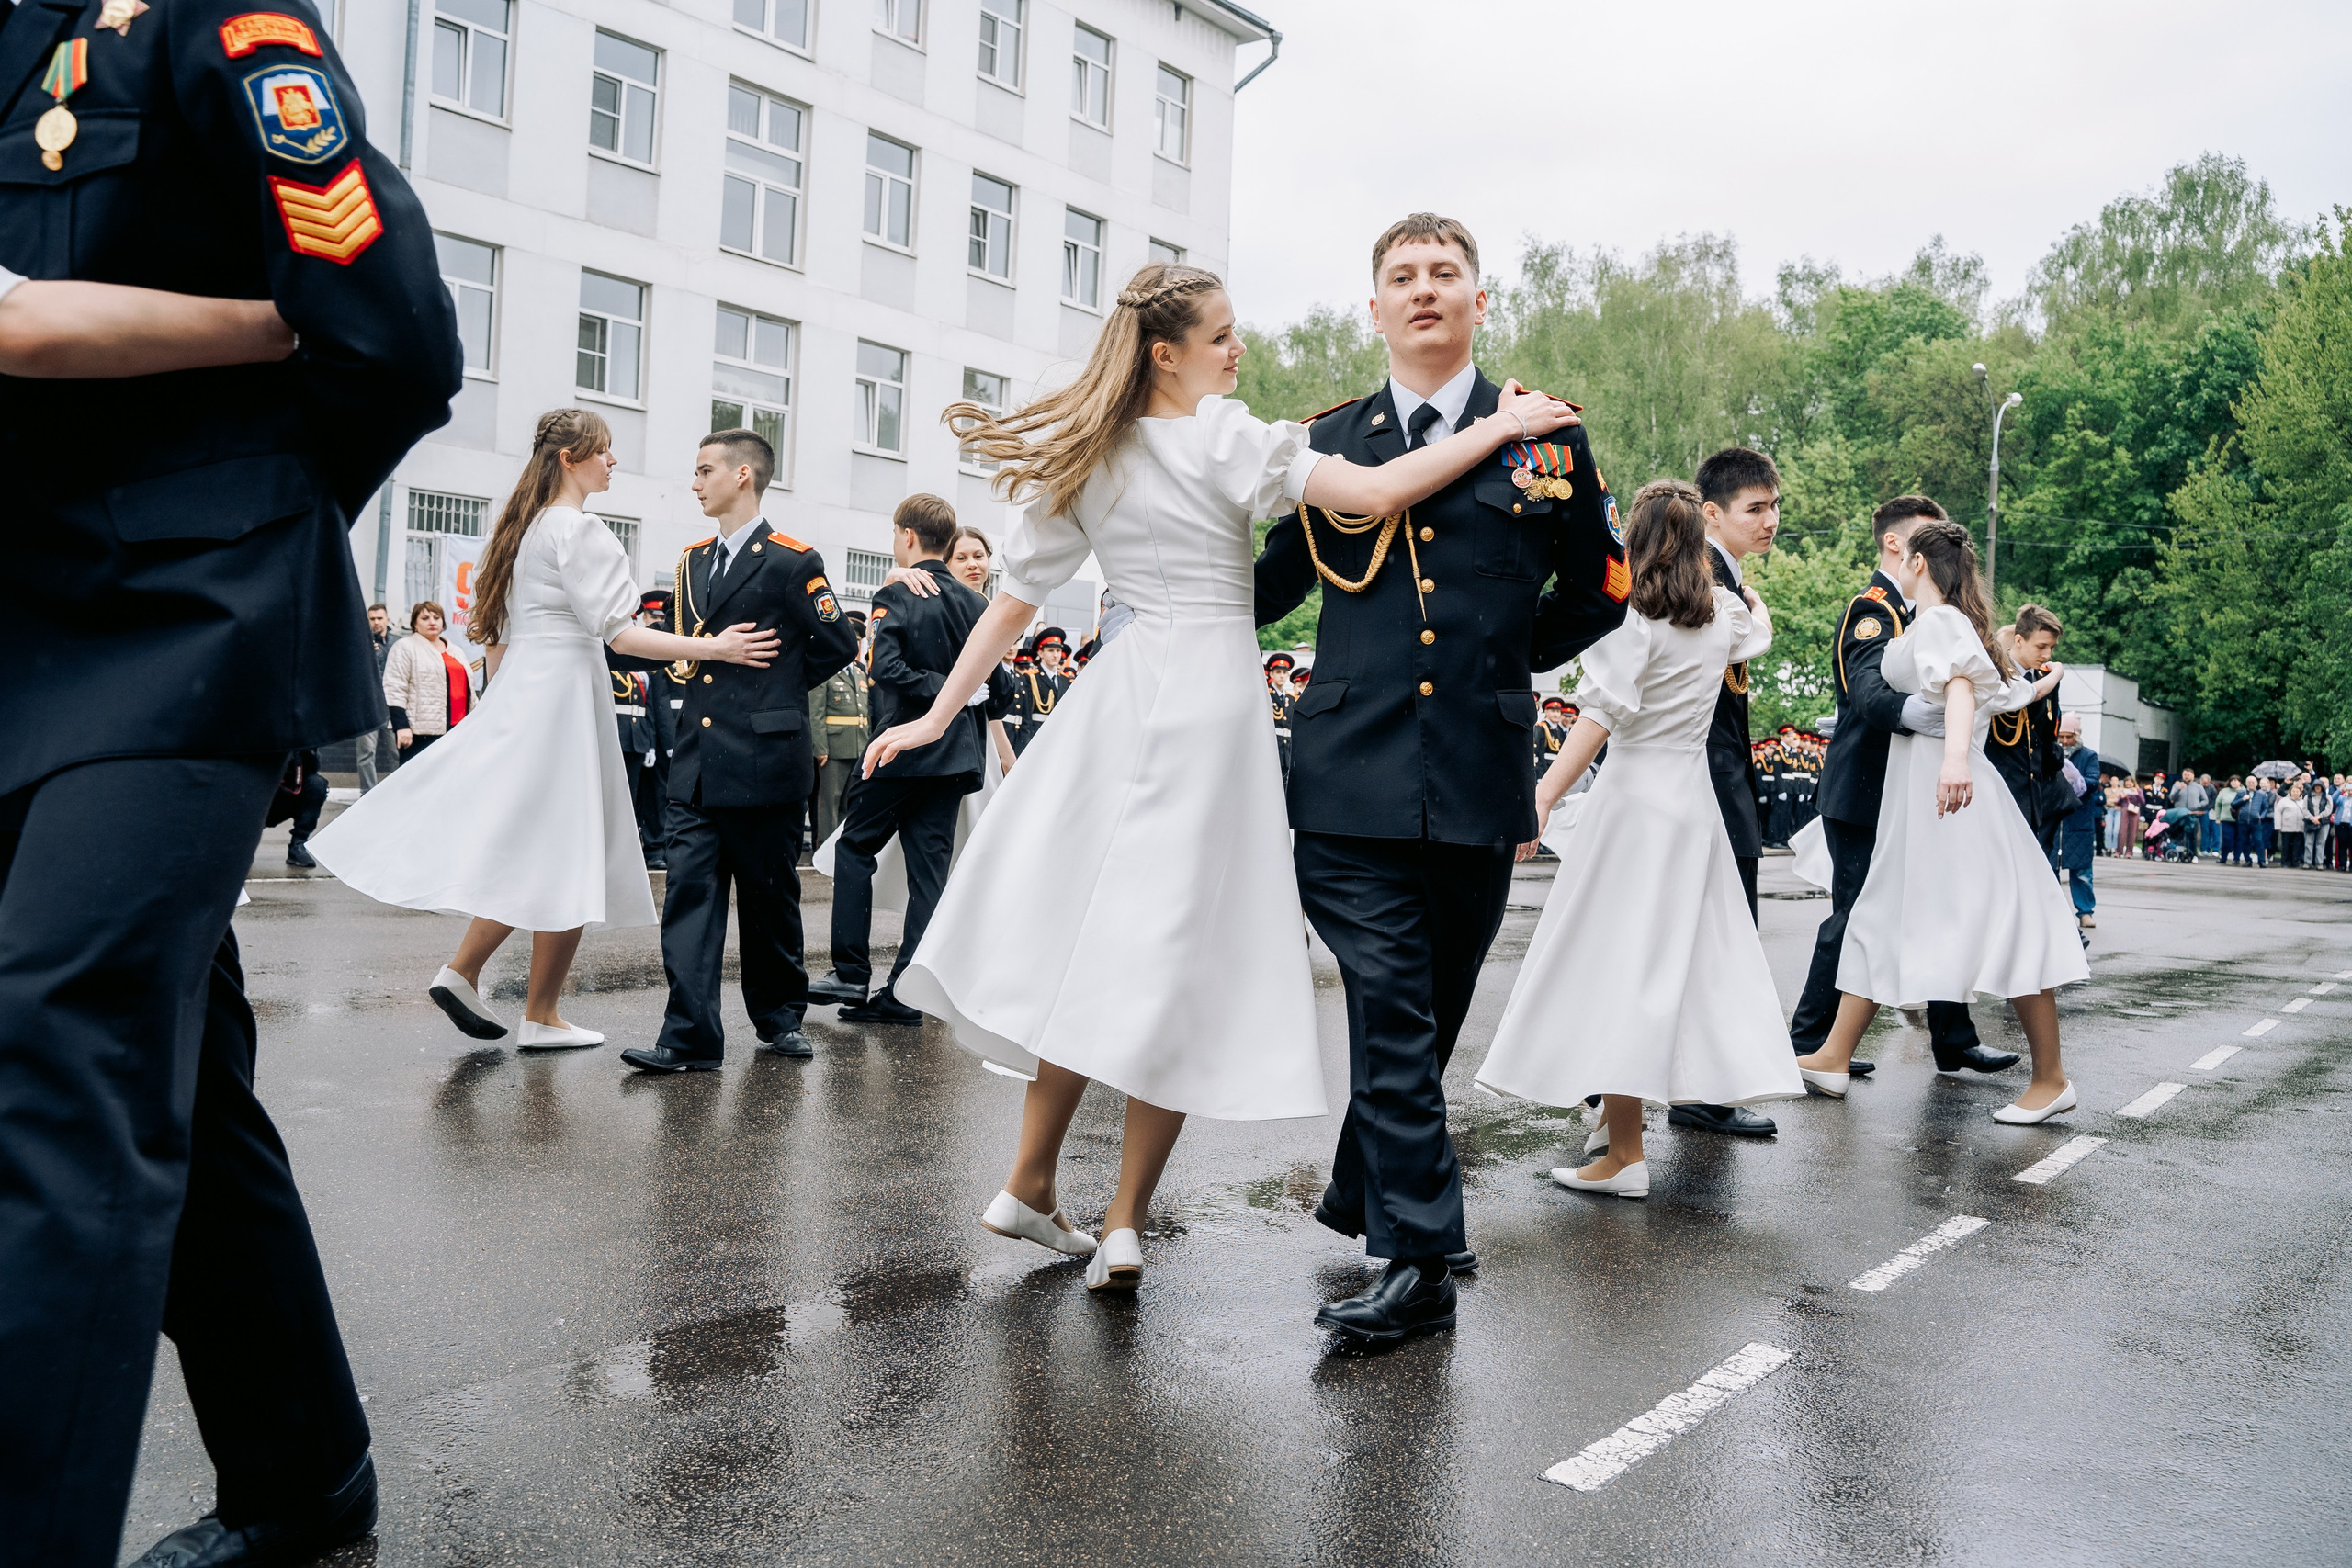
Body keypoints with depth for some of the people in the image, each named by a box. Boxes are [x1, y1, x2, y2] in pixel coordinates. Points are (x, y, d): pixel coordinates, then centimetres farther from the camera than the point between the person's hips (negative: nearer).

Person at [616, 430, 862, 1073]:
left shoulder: (791, 561, -5)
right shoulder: (693, 561, 16)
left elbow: (839, 644, -2)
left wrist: (777, 690, 4)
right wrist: (685, 673, 12)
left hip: (764, 761, -6)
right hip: (696, 763, 6)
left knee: (769, 898, 7)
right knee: (689, 893, -2)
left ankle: (781, 1018, 24)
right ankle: (691, 1038, -2)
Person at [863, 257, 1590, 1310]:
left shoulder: (1084, 461, 10)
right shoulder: (1225, 438, -7)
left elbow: (1014, 600, 11)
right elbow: (1377, 493, -18)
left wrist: (938, 715, 17)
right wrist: (1501, 428, -8)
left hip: (1124, 699, 6)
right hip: (1210, 698, -6)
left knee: (1093, 946, 14)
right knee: (1172, 958, 0)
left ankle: (1031, 1185, 20)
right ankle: (1124, 1223, 4)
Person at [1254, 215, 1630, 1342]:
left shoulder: (1545, 436, 8)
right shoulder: (1331, 440, 11)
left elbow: (1598, 591, 18)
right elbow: (1275, 585, 21)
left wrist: (1504, 655, 12)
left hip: (1479, 780, 1)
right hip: (1354, 773, -1)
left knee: (1431, 1013, 12)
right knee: (1391, 1012, -6)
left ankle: (1361, 1197, 33)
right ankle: (1419, 1257, 2)